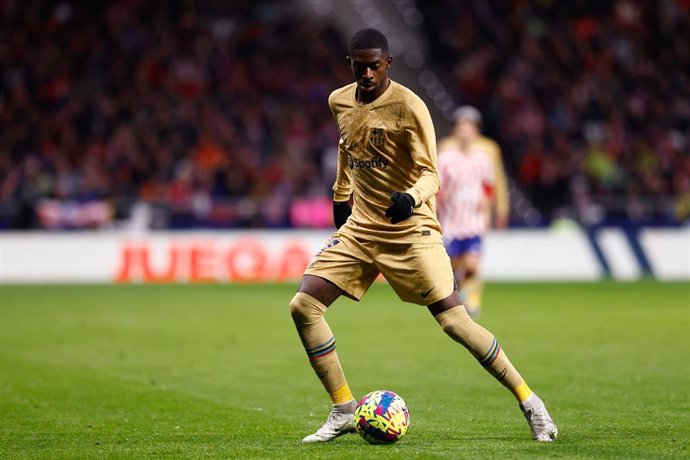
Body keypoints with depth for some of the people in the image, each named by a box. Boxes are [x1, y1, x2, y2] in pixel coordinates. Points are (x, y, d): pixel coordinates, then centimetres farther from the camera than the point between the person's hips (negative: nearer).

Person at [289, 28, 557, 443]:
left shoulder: (408, 106, -14)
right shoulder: (339, 102, 6)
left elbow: (430, 175, -16)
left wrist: (410, 198, -36)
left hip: (410, 229, -6)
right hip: (361, 226, 6)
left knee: (454, 320, -12)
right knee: (303, 307, -7)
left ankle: (530, 403, 3)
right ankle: (344, 411, 4)